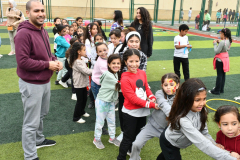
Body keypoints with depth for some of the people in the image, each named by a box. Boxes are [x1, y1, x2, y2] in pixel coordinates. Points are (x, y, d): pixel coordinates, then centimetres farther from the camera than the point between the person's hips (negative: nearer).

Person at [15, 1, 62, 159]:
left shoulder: (43, 31, 8)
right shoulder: (23, 33, -21)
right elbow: (23, 62, -25)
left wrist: (55, 61, -3)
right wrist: (48, 65, -20)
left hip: (45, 81, 9)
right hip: (32, 84, -9)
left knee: (42, 114, 26)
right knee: (31, 122, 4)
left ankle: (39, 140, 48)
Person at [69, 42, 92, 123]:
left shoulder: (82, 60, 9)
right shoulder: (77, 62, -23)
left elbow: (86, 70, 12)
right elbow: (86, 71, -25)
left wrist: (90, 72, -5)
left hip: (84, 83, 9)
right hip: (79, 84, -9)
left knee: (84, 98, 21)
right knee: (79, 100, 1)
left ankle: (82, 111, 42)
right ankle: (76, 117, 15)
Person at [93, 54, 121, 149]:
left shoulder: (117, 74, 2)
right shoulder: (108, 75, -24)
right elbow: (119, 86, -21)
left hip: (111, 101, 8)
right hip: (102, 102, -7)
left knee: (112, 121, 18)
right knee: (100, 122, 7)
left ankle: (112, 138, 35)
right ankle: (97, 139, 27)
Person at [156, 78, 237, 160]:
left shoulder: (201, 110, -25)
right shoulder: (183, 120, -45)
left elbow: (203, 131, -15)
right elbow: (203, 144, -47)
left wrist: (214, 144, -33)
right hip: (169, 144, -7)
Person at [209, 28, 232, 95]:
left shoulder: (222, 42, -24)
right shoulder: (228, 41, 4)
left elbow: (217, 51, -21)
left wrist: (215, 44, -10)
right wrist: (219, 43, 5)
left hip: (220, 60, -9)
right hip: (225, 58, 9)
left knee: (219, 75, -2)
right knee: (223, 74, 14)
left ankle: (217, 90, 6)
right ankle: (221, 89, 25)